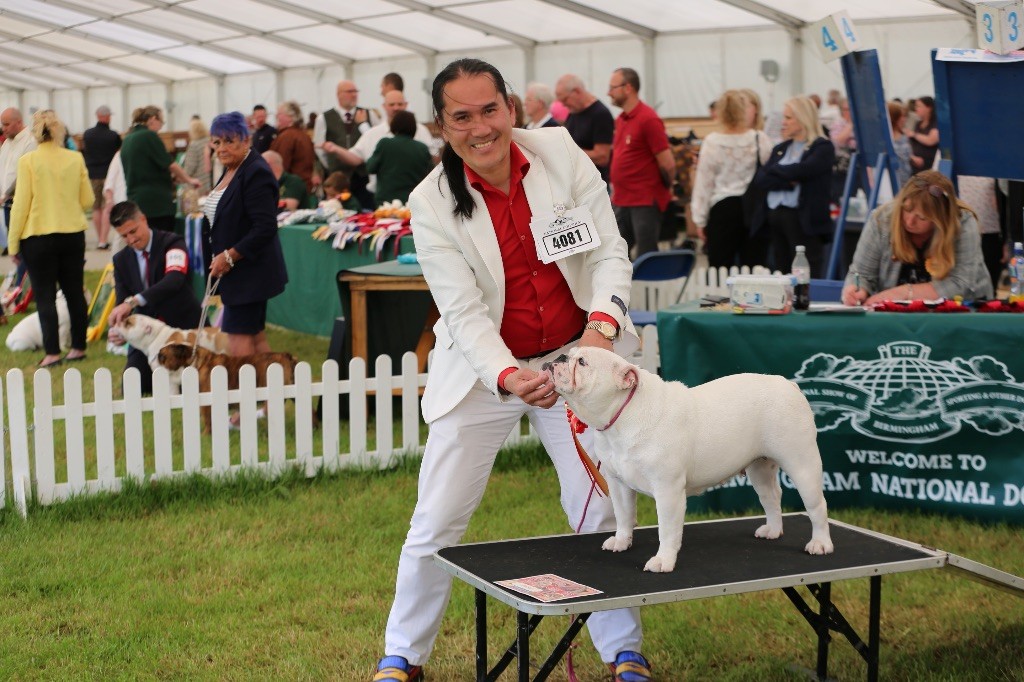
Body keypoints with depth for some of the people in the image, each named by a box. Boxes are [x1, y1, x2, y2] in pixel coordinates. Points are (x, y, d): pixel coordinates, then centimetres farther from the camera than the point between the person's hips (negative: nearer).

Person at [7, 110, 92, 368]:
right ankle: (78, 347, 18)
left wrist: (13, 243, 0)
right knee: (74, 293, 12)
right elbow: (88, 201, 4)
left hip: (38, 236, -3)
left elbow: (21, 204, -8)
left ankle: (52, 352, -4)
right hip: (73, 234, 3)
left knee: (45, 296, 1)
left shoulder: (28, 161, -10)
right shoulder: (75, 159, -1)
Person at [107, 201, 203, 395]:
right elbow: (122, 303, -1)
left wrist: (133, 301, -44)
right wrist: (117, 329, -25)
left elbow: (174, 280, -32)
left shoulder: (172, 243, -12)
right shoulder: (121, 260, 4)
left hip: (184, 327, -4)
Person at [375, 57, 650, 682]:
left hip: (576, 355, 1)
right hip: (483, 367, -1)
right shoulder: (432, 204, -15)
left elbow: (610, 251, -9)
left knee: (601, 511, 1)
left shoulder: (561, 153, -11)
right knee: (437, 522, 2)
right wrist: (509, 378, -37)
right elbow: (464, 310, -19)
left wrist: (602, 323, -29)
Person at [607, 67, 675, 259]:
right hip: (621, 201, 8)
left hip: (645, 202, -8)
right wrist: (617, 189, 12)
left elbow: (667, 164, -14)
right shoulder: (620, 119, 12)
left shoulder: (648, 119, -14)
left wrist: (664, 188, 0)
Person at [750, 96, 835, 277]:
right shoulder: (780, 149, 18)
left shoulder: (823, 148, -1)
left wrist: (774, 169, 1)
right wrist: (788, 182, -12)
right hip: (774, 217, 6)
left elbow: (801, 171, -17)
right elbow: (759, 180, 5)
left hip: (804, 220, -6)